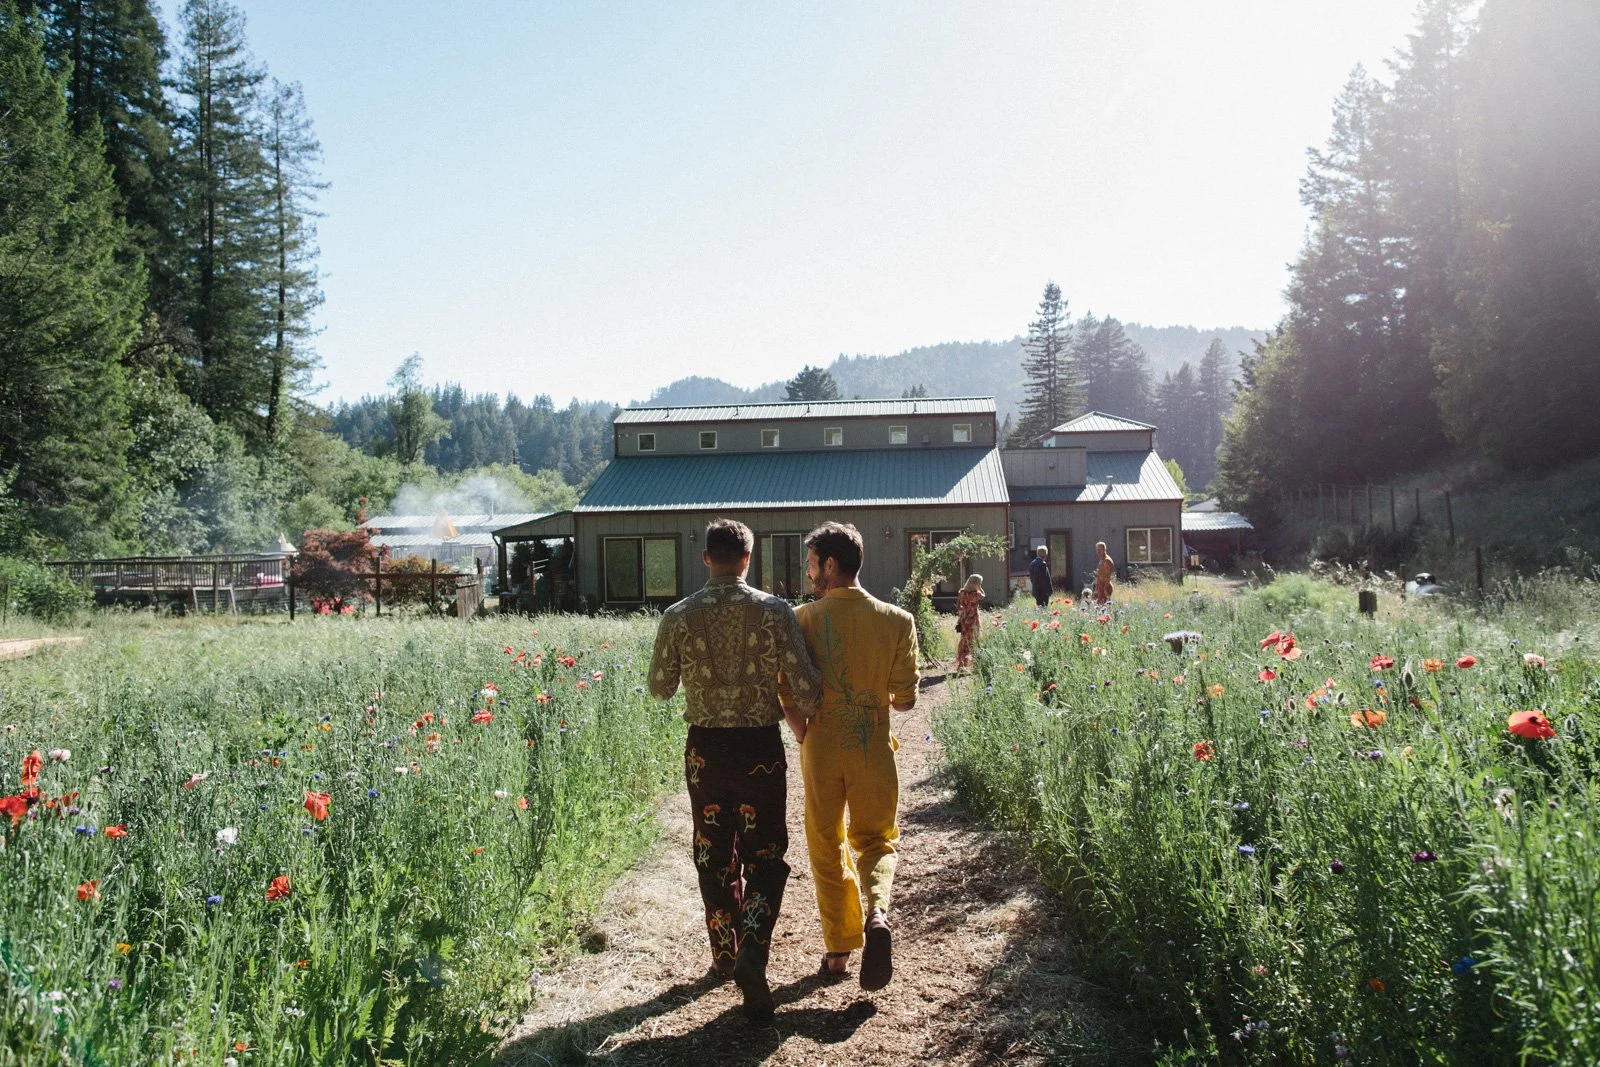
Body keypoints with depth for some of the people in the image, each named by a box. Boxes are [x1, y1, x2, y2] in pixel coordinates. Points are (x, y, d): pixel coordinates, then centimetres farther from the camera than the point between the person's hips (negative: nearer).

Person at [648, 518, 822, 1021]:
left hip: (704, 748, 2)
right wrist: (806, 718, 10)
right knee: (765, 860, 11)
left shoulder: (678, 616, -6)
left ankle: (724, 954, 30)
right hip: (761, 747, -1)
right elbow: (805, 687, -12)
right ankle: (752, 952, -8)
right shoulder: (776, 611, -10)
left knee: (714, 858, 18)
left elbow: (659, 688, 3)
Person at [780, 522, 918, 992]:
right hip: (872, 747, 1)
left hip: (821, 746, 0)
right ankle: (876, 911, -12)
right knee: (876, 838, 17)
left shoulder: (803, 619, -9)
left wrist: (803, 733, 6)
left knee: (827, 848, 15)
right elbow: (905, 699, -4)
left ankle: (839, 951, 22)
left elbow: (788, 693, -10)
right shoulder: (897, 621, -6)